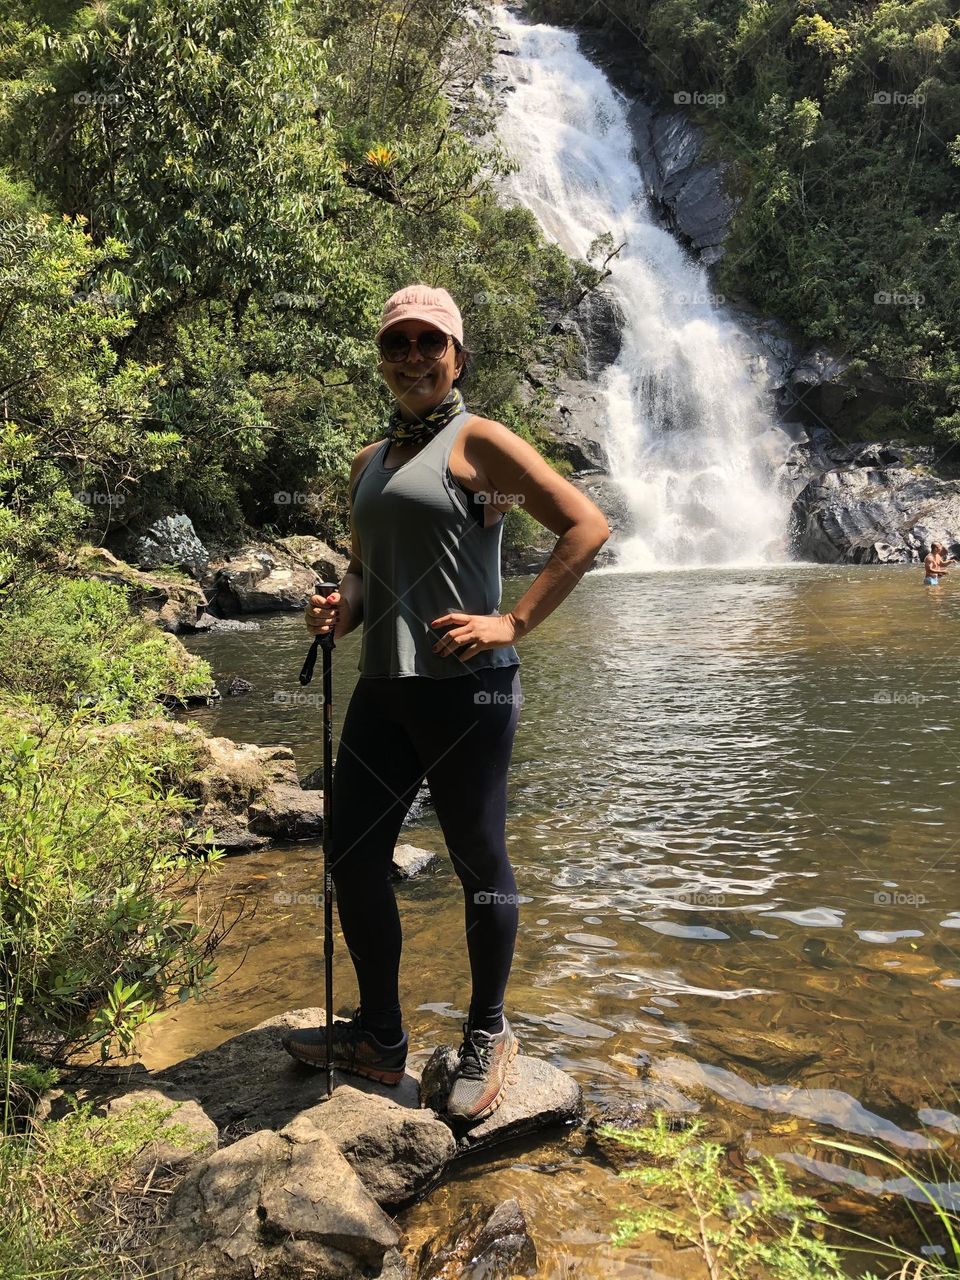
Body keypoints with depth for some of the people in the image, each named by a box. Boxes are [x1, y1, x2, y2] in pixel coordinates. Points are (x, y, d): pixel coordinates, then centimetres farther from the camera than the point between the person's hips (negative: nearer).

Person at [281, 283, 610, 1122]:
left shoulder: (477, 441, -3)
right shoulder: (369, 463, 18)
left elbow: (587, 526, -9)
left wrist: (514, 624, -14)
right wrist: (342, 609, 4)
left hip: (465, 684, -7)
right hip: (383, 685, 7)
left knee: (479, 862, 4)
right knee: (352, 858, 9)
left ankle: (488, 1037, 26)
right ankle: (379, 1036, 27)